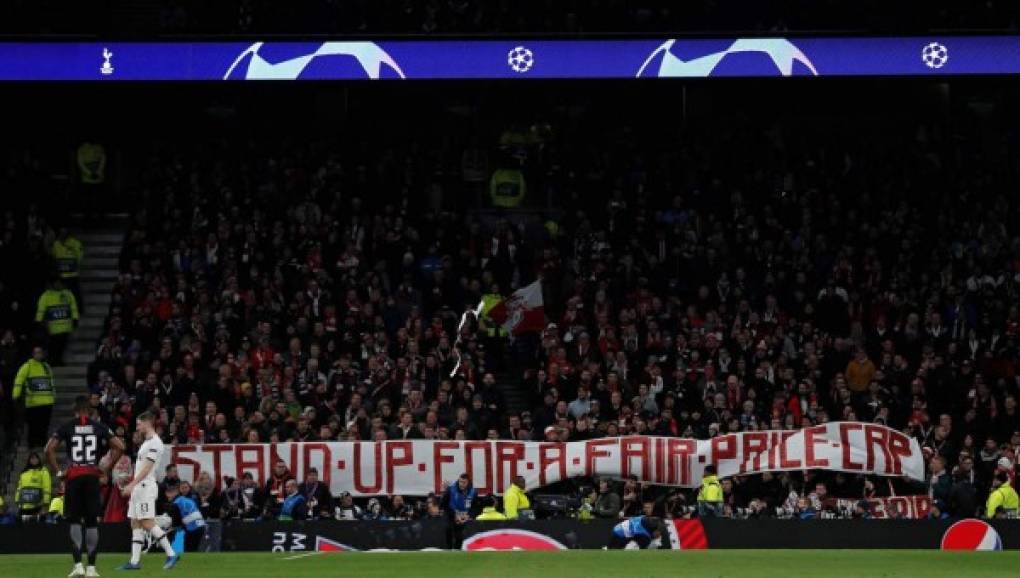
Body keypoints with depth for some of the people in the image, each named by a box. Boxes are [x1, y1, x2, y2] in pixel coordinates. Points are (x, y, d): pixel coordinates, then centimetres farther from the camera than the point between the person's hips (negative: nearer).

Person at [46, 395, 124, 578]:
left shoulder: (66, 427, 1)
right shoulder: (99, 427, 5)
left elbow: (49, 449, -8)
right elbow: (119, 447, 0)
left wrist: (57, 472, 0)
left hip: (73, 478, -1)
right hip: (92, 477, 1)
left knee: (75, 521, 4)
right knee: (92, 522, 6)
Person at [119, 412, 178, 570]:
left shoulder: (155, 443, -12)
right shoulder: (146, 442, 19)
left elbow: (147, 468, -20)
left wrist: (132, 484, -25)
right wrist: (133, 487, 21)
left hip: (146, 486, -10)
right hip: (137, 488, 10)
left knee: (148, 523, -13)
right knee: (135, 524, 6)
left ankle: (171, 554, -10)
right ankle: (134, 561, 6)